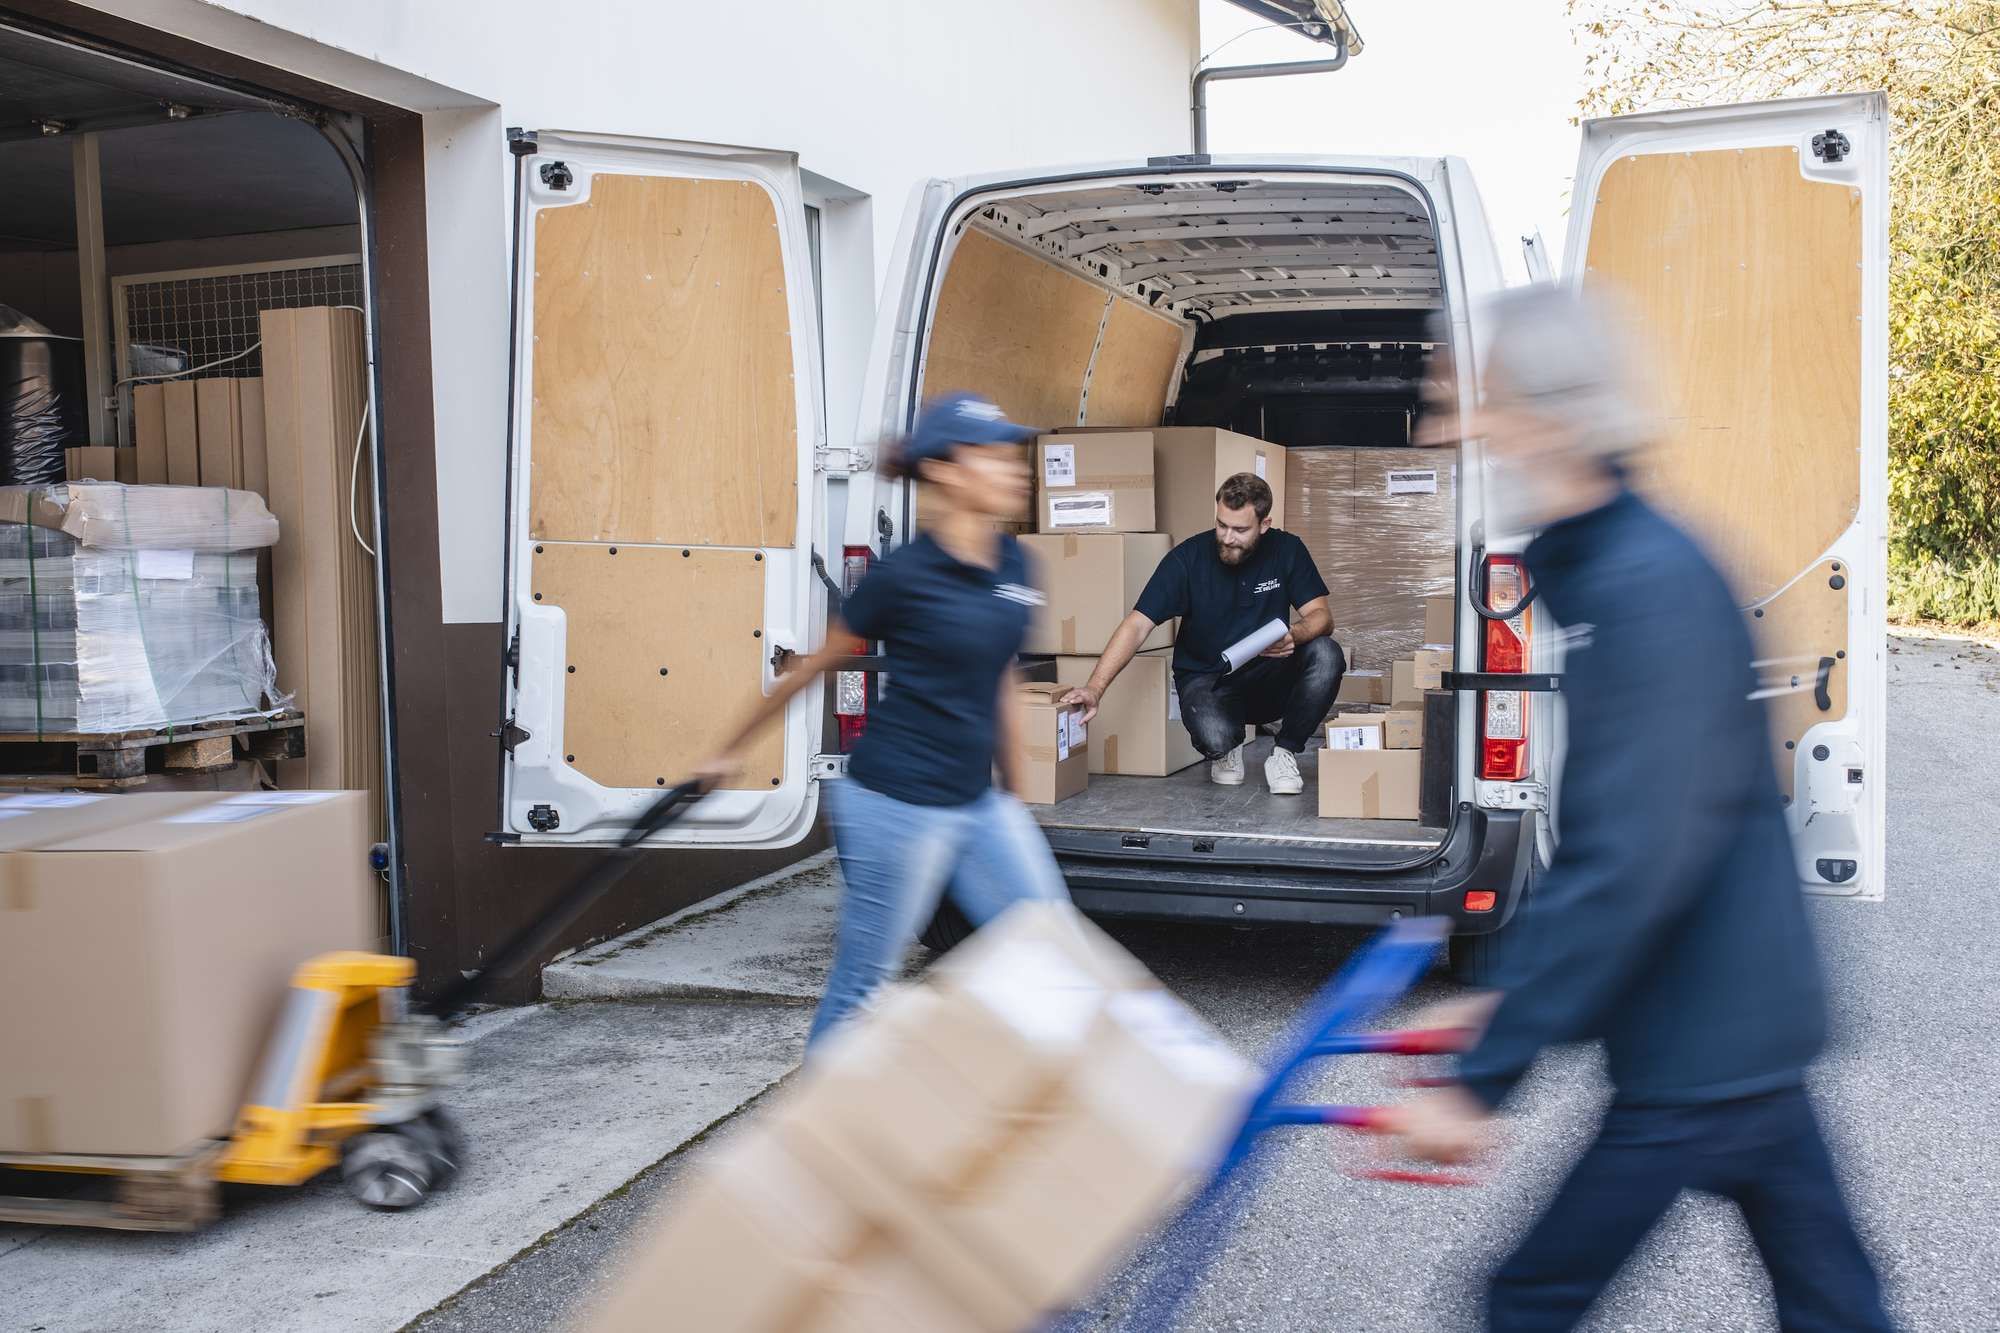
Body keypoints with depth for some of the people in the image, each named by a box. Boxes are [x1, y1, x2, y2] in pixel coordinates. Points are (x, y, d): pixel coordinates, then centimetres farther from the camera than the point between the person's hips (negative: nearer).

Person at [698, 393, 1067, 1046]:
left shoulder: (1013, 564, 6)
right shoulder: (905, 574, -13)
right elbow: (813, 665, 0)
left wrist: (1010, 791, 23)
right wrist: (731, 751, 9)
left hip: (978, 803, 7)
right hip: (899, 803, -7)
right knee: (859, 990, 3)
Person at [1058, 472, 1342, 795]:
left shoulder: (1286, 550, -6)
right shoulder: (1188, 558, -14)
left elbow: (1321, 616, -7)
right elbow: (1137, 625, -18)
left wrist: (1295, 634, -33)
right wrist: (1095, 688, -30)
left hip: (1270, 679, 3)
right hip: (1207, 680, -2)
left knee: (1326, 654, -27)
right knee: (1214, 736, -36)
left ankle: (1284, 754, -7)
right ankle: (1227, 750, 6)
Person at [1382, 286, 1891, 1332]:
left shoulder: (1647, 586, -23)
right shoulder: (1596, 568, 8)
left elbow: (1628, 864, -28)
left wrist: (1483, 1079, -26)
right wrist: (1507, 993, 16)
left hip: (1702, 1047, -9)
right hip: (1748, 1019, 9)